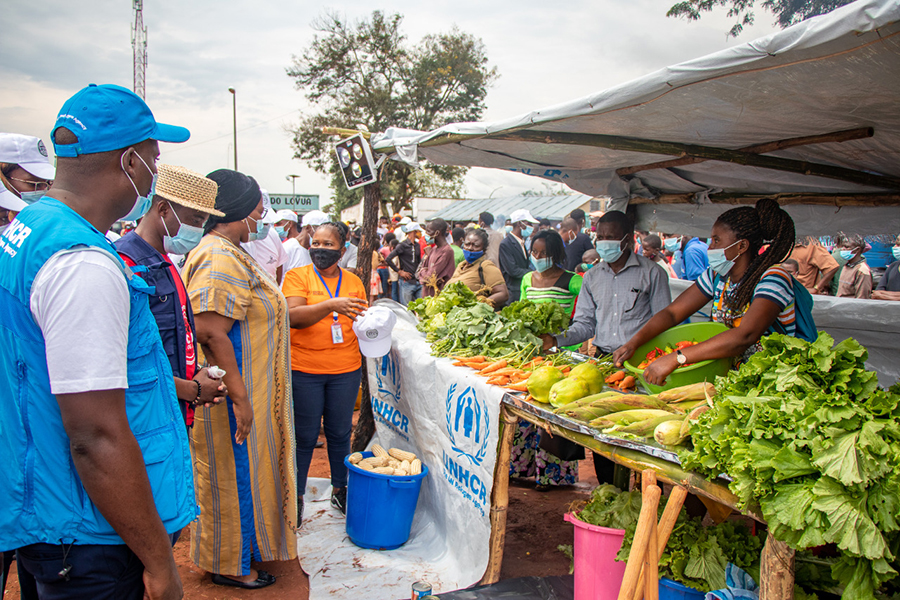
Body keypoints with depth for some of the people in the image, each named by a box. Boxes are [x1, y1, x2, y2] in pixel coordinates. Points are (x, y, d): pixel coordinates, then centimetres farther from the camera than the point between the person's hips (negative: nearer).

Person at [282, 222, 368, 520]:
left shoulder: (354, 281, 7)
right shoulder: (298, 276, -3)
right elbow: (293, 317, -17)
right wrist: (331, 305, -30)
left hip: (346, 370, 3)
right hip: (304, 370, -3)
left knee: (340, 433, 13)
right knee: (305, 436, 6)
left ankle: (340, 489, 31)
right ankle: (296, 496, 22)